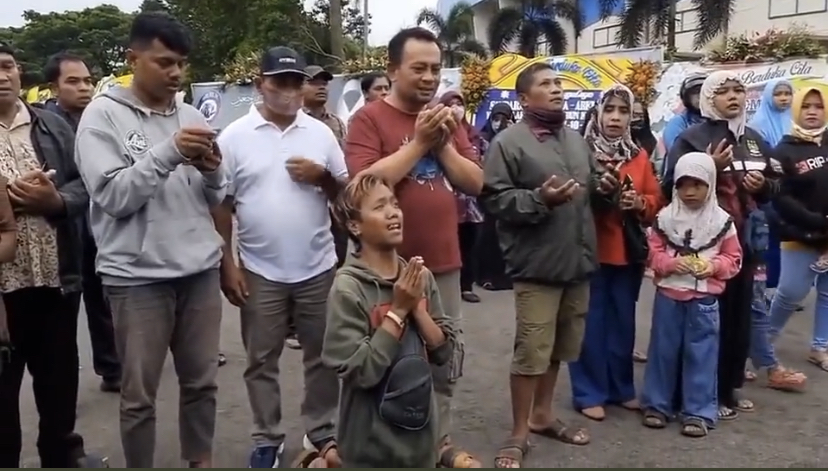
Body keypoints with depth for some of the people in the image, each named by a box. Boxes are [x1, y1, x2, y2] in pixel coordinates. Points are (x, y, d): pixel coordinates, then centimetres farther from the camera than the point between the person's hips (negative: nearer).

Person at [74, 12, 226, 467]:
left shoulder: (192, 116, 10)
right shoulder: (102, 115, -4)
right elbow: (113, 196, -14)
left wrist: (212, 172, -9)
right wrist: (169, 151, -22)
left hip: (200, 270, 5)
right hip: (137, 276, -4)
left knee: (201, 380, 14)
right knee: (139, 394, 7)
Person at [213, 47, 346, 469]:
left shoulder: (321, 132, 3)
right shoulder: (235, 137, -3)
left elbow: (346, 192, 8)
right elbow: (220, 205, -2)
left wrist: (322, 176, -13)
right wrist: (227, 265, -6)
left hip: (318, 267, 2)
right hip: (260, 271, -1)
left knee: (322, 356, 13)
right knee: (261, 361, 11)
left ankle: (322, 432, 30)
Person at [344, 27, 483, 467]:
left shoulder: (447, 117, 10)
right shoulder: (369, 118, -7)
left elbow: (476, 184, 6)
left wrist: (444, 145, -9)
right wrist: (418, 142, -18)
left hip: (443, 263, 6)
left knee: (445, 359, 16)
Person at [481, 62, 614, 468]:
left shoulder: (576, 140, 16)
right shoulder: (509, 142, -8)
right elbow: (493, 199, -15)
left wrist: (602, 188, 5)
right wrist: (540, 199, -24)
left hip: (578, 260, 7)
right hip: (538, 264, -7)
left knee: (558, 347, 17)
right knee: (531, 351, -2)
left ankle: (542, 415, 34)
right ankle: (519, 433, 13)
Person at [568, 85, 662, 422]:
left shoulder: (640, 156, 11)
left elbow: (655, 200, 10)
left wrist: (639, 203, -10)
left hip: (629, 252, 5)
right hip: (590, 249, -5)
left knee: (623, 321, 13)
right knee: (591, 322, 1)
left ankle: (621, 388, 26)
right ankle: (589, 394, 11)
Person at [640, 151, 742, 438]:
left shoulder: (722, 220, -1)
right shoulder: (665, 217, -1)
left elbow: (733, 258, 4)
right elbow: (653, 252, 2)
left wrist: (714, 265, -14)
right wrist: (671, 263, -16)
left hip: (704, 298, 0)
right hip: (668, 294, 1)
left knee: (701, 353, 5)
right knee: (663, 350, 8)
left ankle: (699, 412, 15)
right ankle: (657, 404, 21)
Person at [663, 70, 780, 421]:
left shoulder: (754, 140, 13)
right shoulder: (692, 138, -7)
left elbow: (775, 184, 21)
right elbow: (671, 186, -13)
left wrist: (763, 185, -1)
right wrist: (709, 168, -22)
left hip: (742, 240, 7)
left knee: (739, 316, 12)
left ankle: (730, 388, 26)